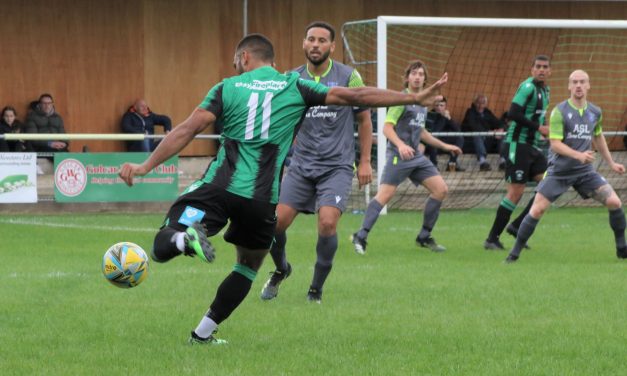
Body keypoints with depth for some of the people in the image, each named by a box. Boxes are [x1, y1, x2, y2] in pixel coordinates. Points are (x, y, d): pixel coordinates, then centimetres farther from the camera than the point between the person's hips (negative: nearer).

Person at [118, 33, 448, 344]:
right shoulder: (295, 87, 9)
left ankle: (186, 238, -36)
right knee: (248, 265, 24)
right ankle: (203, 333, 21)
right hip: (261, 199, 1)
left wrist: (146, 166, 2)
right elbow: (355, 97, 6)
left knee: (161, 247, -1)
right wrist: (416, 98, 10)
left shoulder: (228, 88, 8)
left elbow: (187, 130, 0)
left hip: (217, 187, -1)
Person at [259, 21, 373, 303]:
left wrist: (365, 161, 0)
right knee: (276, 221, -6)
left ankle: (316, 288, -1)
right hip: (301, 164, 3)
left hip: (337, 166, -3)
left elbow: (364, 119, 4)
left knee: (327, 222, -21)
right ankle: (281, 270, 26)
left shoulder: (348, 77, -4)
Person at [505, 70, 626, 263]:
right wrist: (578, 155, -30)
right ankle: (515, 252, 2)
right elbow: (555, 144, -17)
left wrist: (611, 163, 24)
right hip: (559, 170, -4)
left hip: (585, 170, 4)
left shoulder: (595, 113, 5)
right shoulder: (559, 111, -11)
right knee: (537, 210, -12)